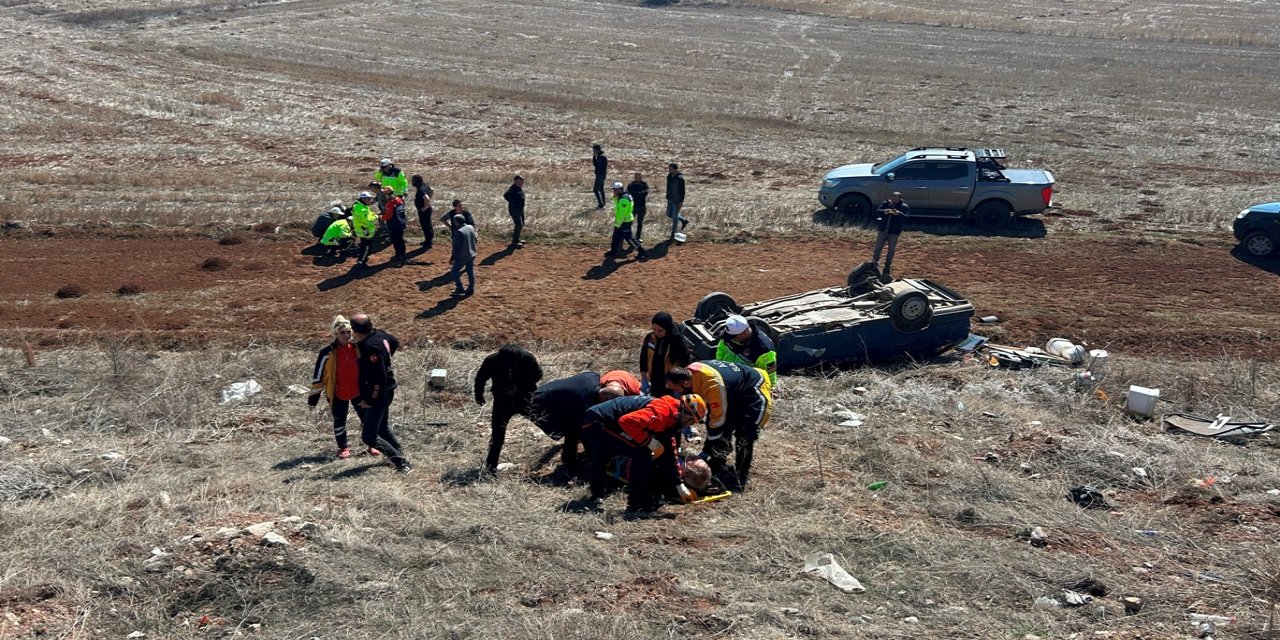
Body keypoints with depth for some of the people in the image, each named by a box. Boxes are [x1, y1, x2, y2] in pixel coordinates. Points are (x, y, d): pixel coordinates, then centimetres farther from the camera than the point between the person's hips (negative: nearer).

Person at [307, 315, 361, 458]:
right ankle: (343, 447, 29)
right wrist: (313, 398, -7)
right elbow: (318, 376, -10)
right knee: (339, 420, 9)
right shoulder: (328, 352, -18)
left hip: (359, 390, 3)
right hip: (338, 393, -3)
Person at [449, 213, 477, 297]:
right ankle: (471, 289, 24)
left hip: (462, 256, -8)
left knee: (455, 270, 8)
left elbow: (457, 247, -22)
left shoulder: (459, 232, -25)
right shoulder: (471, 227, -1)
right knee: (470, 271, 16)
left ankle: (460, 289, 10)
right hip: (472, 254, 8)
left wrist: (452, 258, -13)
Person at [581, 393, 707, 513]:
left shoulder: (668, 418, 9)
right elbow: (627, 421, -36)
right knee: (641, 453, -15)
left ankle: (596, 496, 54)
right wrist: (650, 441, -25)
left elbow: (669, 453, 16)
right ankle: (638, 503, -7)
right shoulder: (662, 412, -23)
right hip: (597, 424, -11)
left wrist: (680, 487, 17)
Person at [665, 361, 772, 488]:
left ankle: (739, 479, -6)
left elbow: (718, 420, -31)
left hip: (755, 392, -9)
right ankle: (717, 468, 24)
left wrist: (705, 453, -22)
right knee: (723, 430, 9)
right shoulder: (687, 373, -16)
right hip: (735, 391, 9)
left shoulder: (713, 384, -41)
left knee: (744, 435, -16)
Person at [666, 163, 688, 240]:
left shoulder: (680, 178, -20)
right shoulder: (669, 176, 3)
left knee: (675, 217, 0)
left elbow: (682, 191, -18)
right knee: (669, 214, 16)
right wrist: (667, 196, 19)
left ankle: (673, 233, 12)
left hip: (677, 201, -8)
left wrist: (681, 201, -19)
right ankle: (684, 220, 34)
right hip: (670, 199, 8)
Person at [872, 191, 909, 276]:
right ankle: (874, 262, 26)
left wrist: (898, 214, -37)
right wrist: (884, 212, -30)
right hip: (883, 230, 2)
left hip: (894, 232, -2)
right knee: (878, 247, 8)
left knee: (891, 250, 6)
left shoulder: (904, 207, -6)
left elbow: (905, 218, -19)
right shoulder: (885, 203, 1)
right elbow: (877, 211, -9)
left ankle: (887, 266, 19)